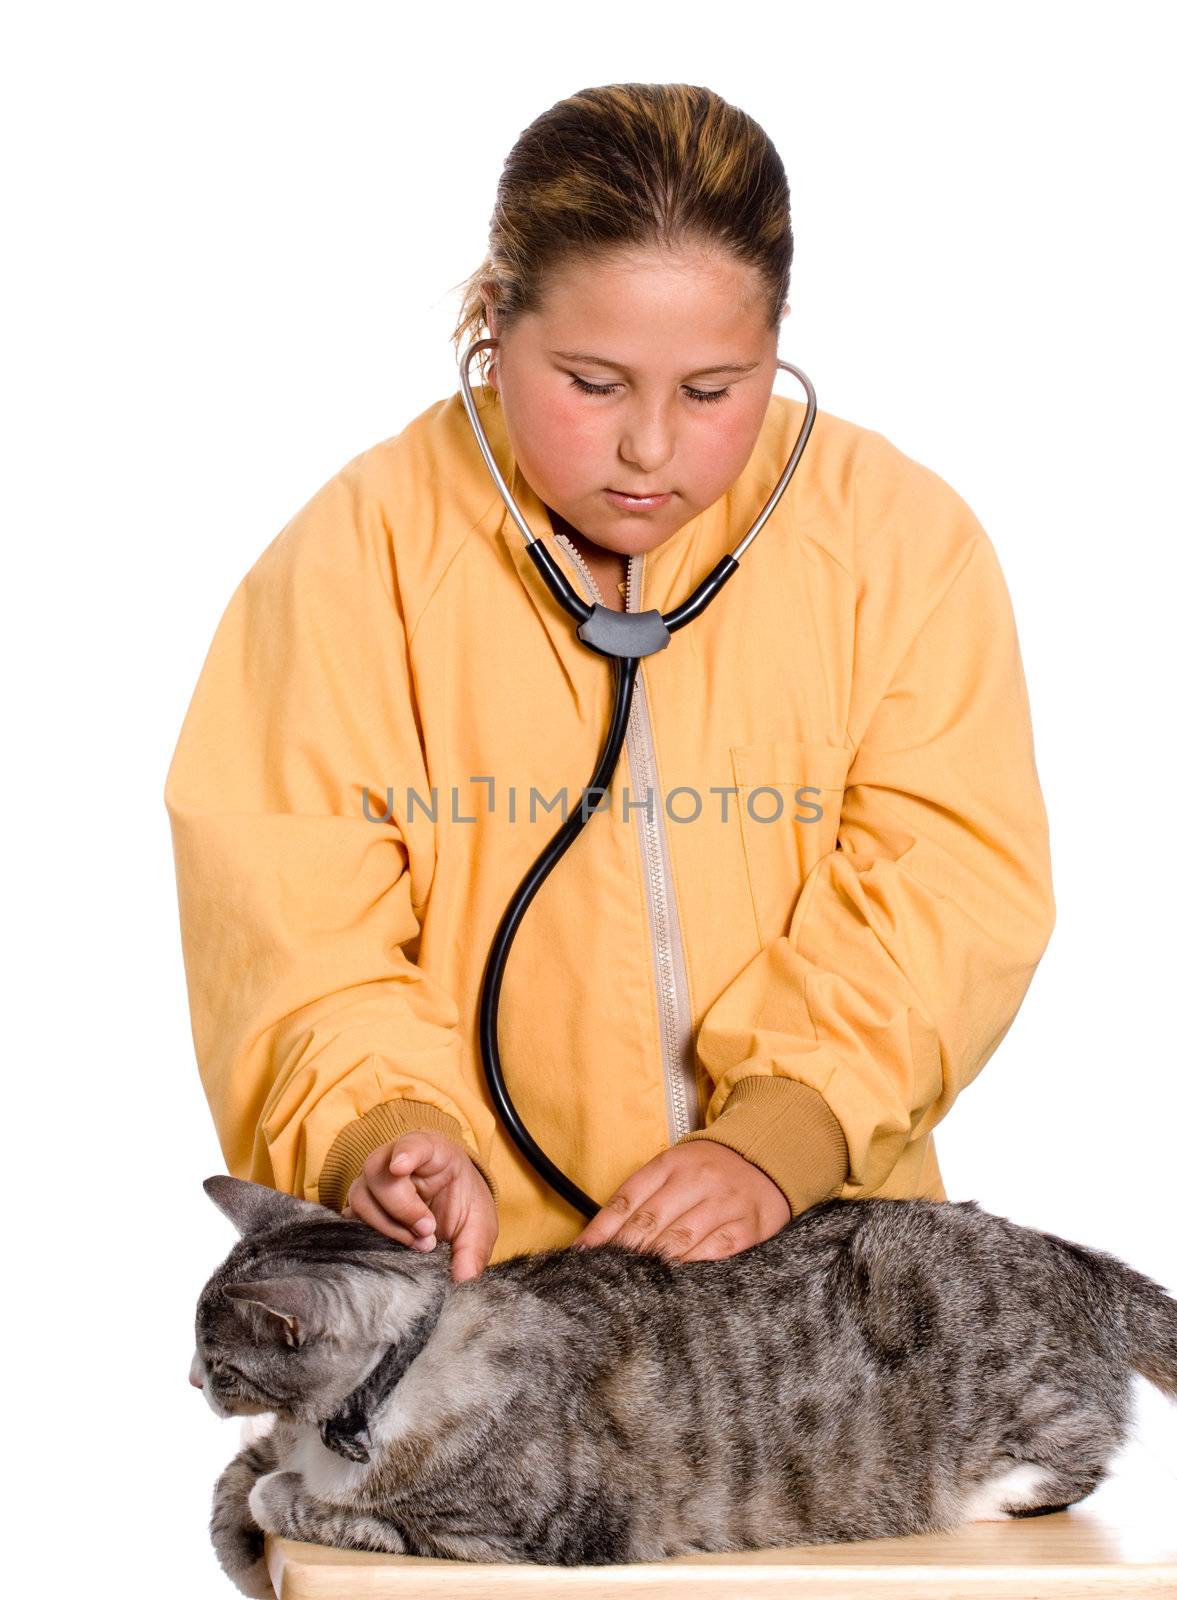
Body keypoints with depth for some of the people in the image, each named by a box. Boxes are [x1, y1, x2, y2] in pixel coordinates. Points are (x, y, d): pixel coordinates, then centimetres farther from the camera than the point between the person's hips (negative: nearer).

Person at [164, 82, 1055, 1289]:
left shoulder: (897, 533, 3)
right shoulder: (360, 550, -1)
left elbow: (950, 880, -4)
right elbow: (296, 917, -6)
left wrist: (777, 1142, -17)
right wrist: (388, 1131, -25)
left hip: (822, 1233, 1)